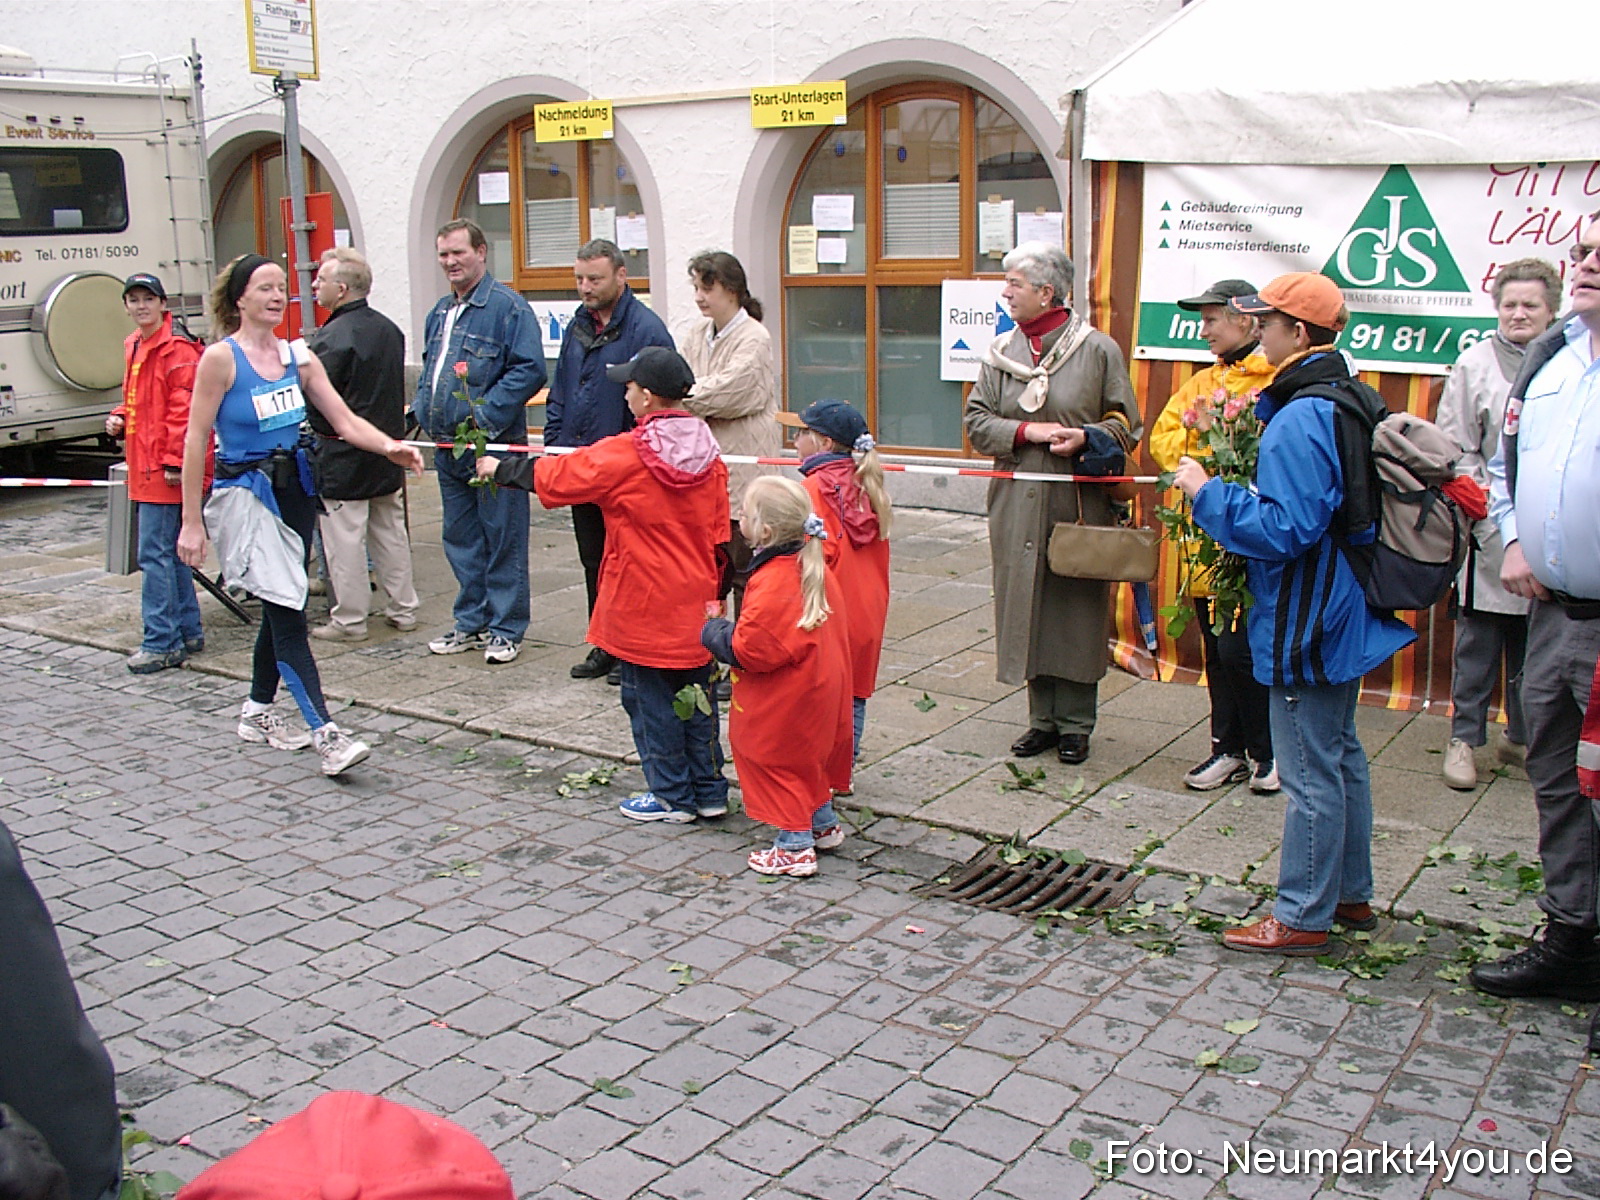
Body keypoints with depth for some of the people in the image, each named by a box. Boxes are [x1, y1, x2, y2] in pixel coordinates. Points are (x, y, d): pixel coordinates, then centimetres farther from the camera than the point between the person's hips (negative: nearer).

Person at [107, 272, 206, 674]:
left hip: (166, 473, -10)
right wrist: (120, 418, 8)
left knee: (155, 554, -8)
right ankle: (188, 632, 24)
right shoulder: (133, 347, 16)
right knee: (169, 553, 15)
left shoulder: (177, 351, -13)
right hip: (143, 469, 10)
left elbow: (184, 411, -18)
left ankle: (161, 643, -3)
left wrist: (174, 460, -21)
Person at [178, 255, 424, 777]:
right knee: (287, 610, -12)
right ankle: (325, 734, -16)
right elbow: (196, 441, -9)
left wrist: (389, 446, -18)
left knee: (279, 607, 14)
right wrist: (191, 521, -11)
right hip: (245, 494, -6)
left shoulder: (298, 356, 6)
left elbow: (345, 421, 2)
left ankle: (258, 712, 31)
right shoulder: (221, 357, -10)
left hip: (294, 488, 6)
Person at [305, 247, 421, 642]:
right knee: (390, 532, 16)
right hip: (387, 451, 8)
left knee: (345, 539, 1)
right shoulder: (389, 329, 6)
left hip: (343, 456, -8)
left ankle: (349, 620, 8)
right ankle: (404, 609, 22)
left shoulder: (332, 338, -20)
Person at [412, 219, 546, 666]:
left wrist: (485, 415, -21)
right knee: (460, 540, 15)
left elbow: (529, 369, -17)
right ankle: (471, 623, 26)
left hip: (492, 447, -8)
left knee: (502, 541, 0)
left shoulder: (507, 306, -10)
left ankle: (505, 629, 9)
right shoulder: (440, 312, 16)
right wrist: (421, 409, 9)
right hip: (447, 448, 8)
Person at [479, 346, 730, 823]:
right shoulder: (707, 453, 2)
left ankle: (672, 796, 14)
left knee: (650, 699, 6)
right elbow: (719, 531, 7)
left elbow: (552, 477, -3)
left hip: (644, 606, -6)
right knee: (695, 695, 14)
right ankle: (710, 790, 21)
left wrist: (500, 469, 15)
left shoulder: (622, 456, -15)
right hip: (694, 605, 6)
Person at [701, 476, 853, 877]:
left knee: (778, 762, 5)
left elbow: (748, 650, -28)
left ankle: (795, 847, 12)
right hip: (817, 690, 10)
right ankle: (824, 826, 38)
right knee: (807, 757, 25)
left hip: (784, 702, -10)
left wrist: (714, 630, -11)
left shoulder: (772, 583, -29)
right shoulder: (812, 567, 1)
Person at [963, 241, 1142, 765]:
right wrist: (1029, 432, -10)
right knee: (1028, 606, 7)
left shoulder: (1098, 349, -1)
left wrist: (1086, 437, -16)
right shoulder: (1000, 352, 9)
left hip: (1081, 505, -3)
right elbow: (977, 422, 6)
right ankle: (1043, 718, 20)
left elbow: (1127, 425, 2)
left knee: (1078, 608, 3)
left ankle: (1076, 724, 15)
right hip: (1019, 505, 3)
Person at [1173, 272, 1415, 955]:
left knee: (1309, 771, -1)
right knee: (1340, 755, 20)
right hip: (1342, 614, 11)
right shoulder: (1350, 400, 9)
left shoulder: (1302, 419, -23)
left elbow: (1286, 528, -29)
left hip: (1307, 624, -11)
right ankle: (1350, 894, 33)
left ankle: (1302, 917, 10)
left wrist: (1209, 493, -19)